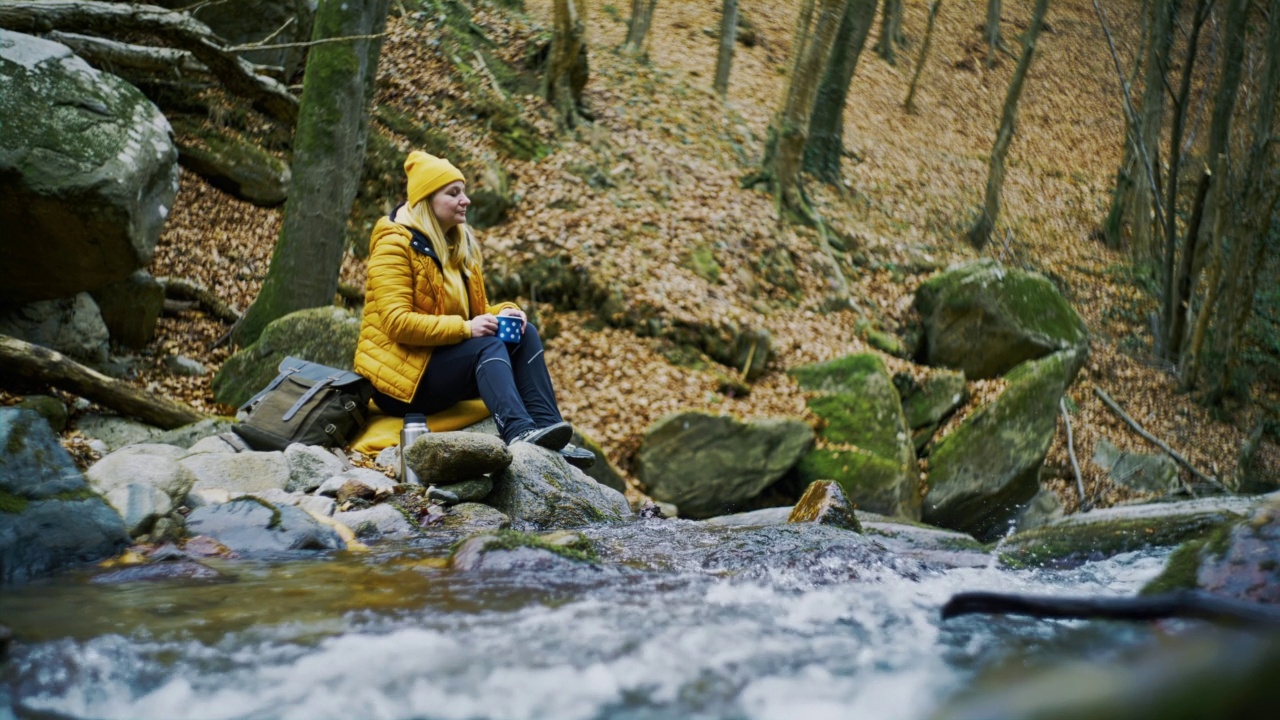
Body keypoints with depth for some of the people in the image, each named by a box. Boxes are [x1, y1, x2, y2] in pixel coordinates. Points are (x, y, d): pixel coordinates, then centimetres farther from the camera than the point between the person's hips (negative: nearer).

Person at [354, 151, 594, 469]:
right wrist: (465, 328, -28)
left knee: (524, 334, -13)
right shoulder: (394, 245, -12)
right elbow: (397, 322, -23)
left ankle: (546, 427, -28)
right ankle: (518, 431, -52)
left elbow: (475, 310, 13)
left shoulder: (460, 244, 12)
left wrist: (504, 312, -10)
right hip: (400, 374, -8)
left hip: (446, 361, 8)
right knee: (488, 343, -30)